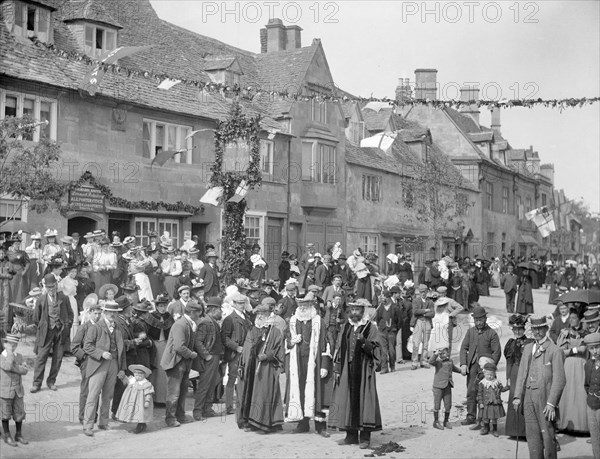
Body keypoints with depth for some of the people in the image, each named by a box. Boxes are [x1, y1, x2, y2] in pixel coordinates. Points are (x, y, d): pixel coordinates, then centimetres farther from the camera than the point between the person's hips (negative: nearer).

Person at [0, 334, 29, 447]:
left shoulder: (19, 357, 3)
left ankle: (19, 435, 24)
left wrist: (14, 368, -22)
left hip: (18, 391, 4)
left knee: (19, 414, 9)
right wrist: (10, 352, -25)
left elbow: (24, 371, -10)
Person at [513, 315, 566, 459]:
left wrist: (551, 403, -16)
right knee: (532, 435, 7)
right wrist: (518, 396, 4)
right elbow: (522, 373, 14)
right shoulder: (528, 348, 15)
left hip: (545, 398, -6)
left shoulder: (555, 351, -6)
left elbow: (559, 380, -10)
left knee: (547, 435, -2)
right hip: (528, 397, 6)